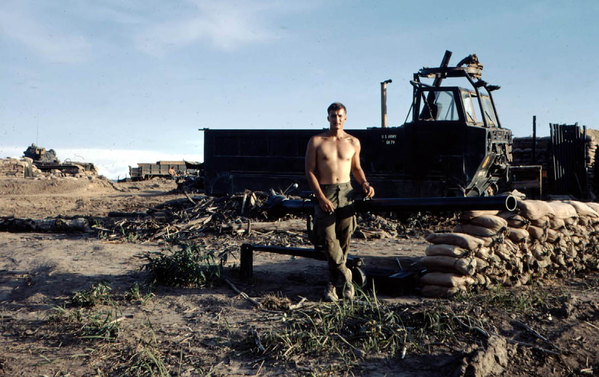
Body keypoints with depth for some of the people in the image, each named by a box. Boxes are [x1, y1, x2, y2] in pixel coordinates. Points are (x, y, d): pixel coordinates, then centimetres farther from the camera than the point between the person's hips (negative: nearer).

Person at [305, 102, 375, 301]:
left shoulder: (353, 142, 10)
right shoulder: (316, 141, 2)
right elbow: (310, 171, -1)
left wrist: (364, 184, 3)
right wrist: (321, 198, -11)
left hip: (346, 192, 2)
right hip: (324, 193, -2)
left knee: (344, 239, 1)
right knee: (328, 238, -15)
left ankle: (332, 284, 12)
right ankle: (345, 274, 4)